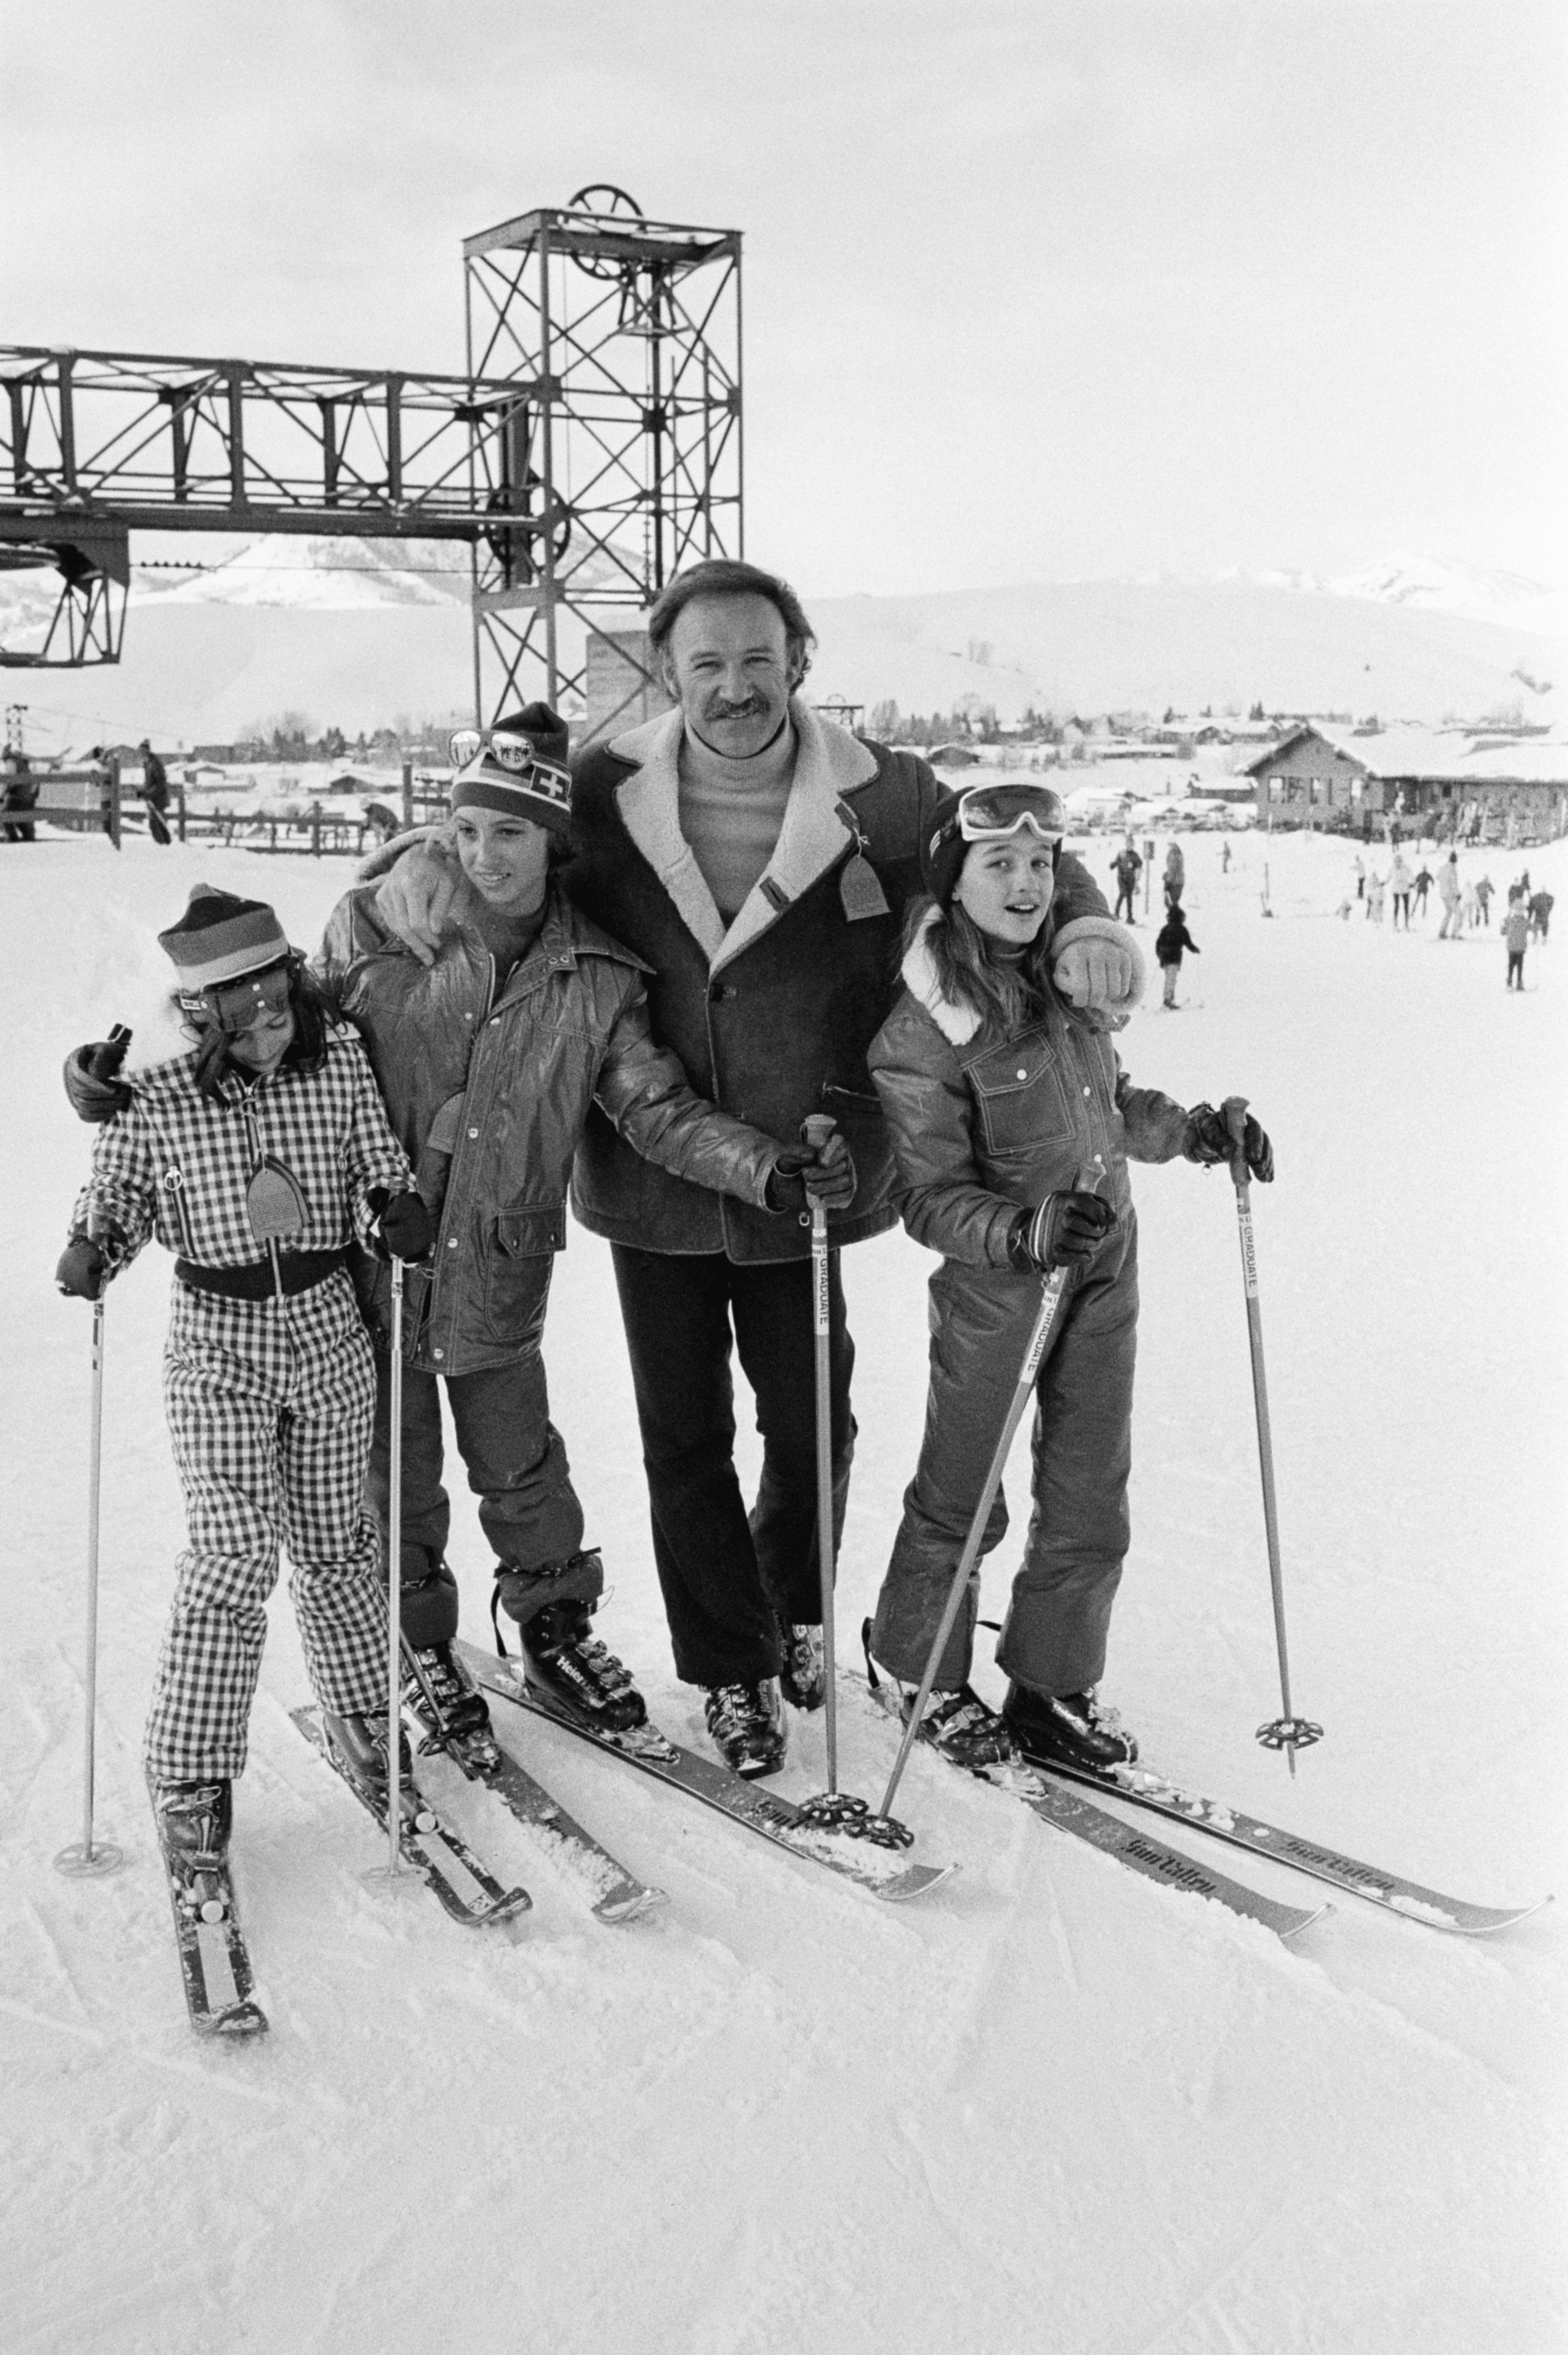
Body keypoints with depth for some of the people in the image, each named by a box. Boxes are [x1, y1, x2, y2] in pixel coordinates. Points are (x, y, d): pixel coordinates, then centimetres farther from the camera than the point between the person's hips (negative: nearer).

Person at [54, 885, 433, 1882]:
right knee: (237, 1549, -10)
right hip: (217, 1342, -2)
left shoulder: (341, 1065, -5)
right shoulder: (156, 1101, -9)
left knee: (335, 1542, 13)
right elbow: (117, 1197, 3)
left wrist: (398, 1209, -18)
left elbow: (382, 1168, 3)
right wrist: (92, 1252, -17)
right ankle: (192, 1773, 5)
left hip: (329, 1329, 2)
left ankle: (360, 1714, 36)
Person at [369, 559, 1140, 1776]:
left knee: (812, 1425, 16)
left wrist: (1084, 925, -18)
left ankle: (795, 1609, 46)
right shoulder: (606, 796, -8)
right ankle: (732, 1667, 32)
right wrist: (433, 855, -15)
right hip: (650, 1183, 1)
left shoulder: (877, 797, -9)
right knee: (685, 1443, 11)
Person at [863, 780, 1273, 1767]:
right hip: (995, 1287, -6)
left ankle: (1053, 1688, 28)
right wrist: (1025, 1232, -35)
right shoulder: (924, 1032, -18)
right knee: (962, 1497, 11)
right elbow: (933, 1199, -19)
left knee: (1091, 1502, 11)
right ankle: (925, 1676, 33)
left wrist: (1194, 1129, 7)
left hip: (1105, 1276, 6)